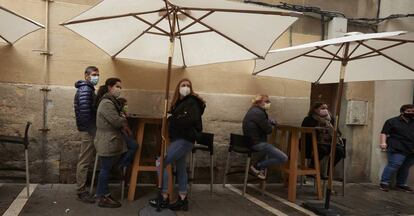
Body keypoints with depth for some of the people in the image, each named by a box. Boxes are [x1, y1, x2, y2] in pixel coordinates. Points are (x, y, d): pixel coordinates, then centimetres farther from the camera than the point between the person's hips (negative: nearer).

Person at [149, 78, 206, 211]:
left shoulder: (192, 102, -10)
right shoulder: (179, 102, 15)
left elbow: (191, 120, -25)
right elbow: (175, 119, 12)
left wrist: (173, 119, -21)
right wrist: (172, 119, -8)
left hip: (184, 139, -9)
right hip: (178, 138, 9)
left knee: (162, 163, -9)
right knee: (180, 168, 11)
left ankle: (164, 198, 0)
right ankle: (183, 200, 19)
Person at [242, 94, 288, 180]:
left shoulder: (253, 110, 13)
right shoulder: (258, 113, -19)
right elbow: (268, 130, -17)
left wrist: (270, 121, 1)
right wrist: (269, 122, 4)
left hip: (251, 140, 11)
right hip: (257, 143, -11)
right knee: (284, 158, -11)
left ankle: (261, 167, 18)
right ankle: (257, 166, -5)